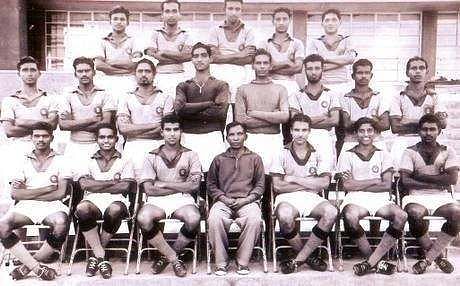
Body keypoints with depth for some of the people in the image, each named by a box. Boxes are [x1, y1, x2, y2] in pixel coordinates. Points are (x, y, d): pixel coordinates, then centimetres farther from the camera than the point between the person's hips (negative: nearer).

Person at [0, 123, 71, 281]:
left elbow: (61, 193, -1)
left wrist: (28, 194, -1)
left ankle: (27, 265, -16)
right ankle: (37, 267, -23)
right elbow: (15, 194, 5)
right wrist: (46, 188, -3)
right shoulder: (23, 161, 17)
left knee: (61, 222, -35)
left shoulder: (60, 161, 12)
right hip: (25, 207, 2)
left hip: (51, 206, -2)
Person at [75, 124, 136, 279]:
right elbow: (84, 184, 2)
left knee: (114, 210, -38)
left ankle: (96, 255, -17)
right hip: (93, 201, 1)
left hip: (116, 200, -1)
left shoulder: (124, 162, 17)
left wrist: (96, 185, 1)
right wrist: (113, 181, -2)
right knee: (82, 208, -35)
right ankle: (101, 256, -25)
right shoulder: (89, 161, 22)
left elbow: (124, 187, 0)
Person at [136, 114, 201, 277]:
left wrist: (164, 184, -4)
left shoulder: (190, 155, 11)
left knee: (194, 219, -33)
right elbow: (149, 189, -1)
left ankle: (167, 256, -7)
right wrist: (180, 187, -2)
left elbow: (194, 186, -2)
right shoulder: (152, 157, 10)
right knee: (143, 218, -33)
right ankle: (174, 258, -14)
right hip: (157, 201, 0)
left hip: (183, 200, 0)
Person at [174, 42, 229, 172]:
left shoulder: (220, 85, 13)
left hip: (213, 137, -1)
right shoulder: (183, 86, 17)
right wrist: (208, 104, -4)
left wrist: (190, 111, -2)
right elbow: (179, 108, -3)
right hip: (189, 138, 1)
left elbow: (220, 112, -4)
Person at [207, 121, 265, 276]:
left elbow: (260, 185, 11)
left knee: (254, 220, -35)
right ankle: (221, 263, -20)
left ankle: (242, 262, -19)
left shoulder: (255, 158, 17)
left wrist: (246, 199, -5)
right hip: (223, 201, 1)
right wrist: (224, 198, -3)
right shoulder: (219, 159, 19)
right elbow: (210, 184, 14)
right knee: (214, 219, -33)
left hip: (247, 201, 0)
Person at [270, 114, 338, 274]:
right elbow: (277, 186, -4)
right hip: (287, 197, -2)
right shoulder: (282, 154, 6)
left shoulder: (317, 154, 11)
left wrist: (294, 179, -7)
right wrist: (309, 184, -3)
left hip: (311, 198, 2)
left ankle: (298, 259, -19)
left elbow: (324, 183, -3)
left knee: (331, 212, -29)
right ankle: (307, 256, -10)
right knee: (285, 215, -37)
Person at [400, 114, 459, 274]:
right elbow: (405, 181, -7)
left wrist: (422, 176, -6)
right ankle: (437, 255, -11)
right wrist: (436, 182, -7)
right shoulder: (410, 152, 6)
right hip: (417, 197, -2)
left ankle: (428, 258, -19)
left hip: (441, 197, 2)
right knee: (415, 213, -36)